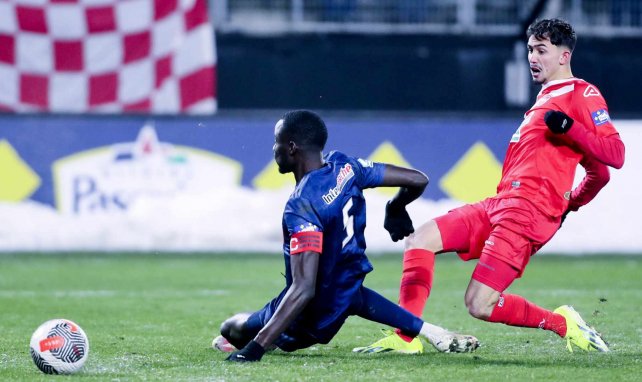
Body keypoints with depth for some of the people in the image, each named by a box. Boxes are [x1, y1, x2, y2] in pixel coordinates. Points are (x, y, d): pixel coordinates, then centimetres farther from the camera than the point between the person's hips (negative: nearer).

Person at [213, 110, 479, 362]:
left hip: (312, 319, -5)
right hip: (345, 298, 5)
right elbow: (417, 181, -1)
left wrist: (256, 347, -41)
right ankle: (424, 330, 22)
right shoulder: (344, 166, -11)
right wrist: (395, 209, 22)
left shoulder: (302, 205, -31)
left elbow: (304, 289, -37)